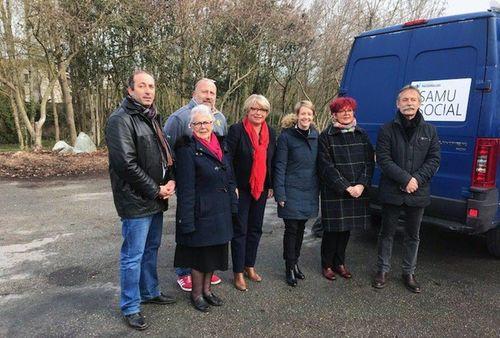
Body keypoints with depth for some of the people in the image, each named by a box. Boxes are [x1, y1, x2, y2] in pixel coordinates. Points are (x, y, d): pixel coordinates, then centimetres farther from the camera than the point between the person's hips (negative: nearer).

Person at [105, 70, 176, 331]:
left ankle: (150, 292, 38)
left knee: (151, 249, 21)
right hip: (136, 201, -9)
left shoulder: (152, 118, 14)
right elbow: (126, 164, -21)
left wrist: (170, 180, 0)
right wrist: (155, 190, -15)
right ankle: (130, 307, 19)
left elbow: (165, 153, 18)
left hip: (156, 199, 9)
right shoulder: (121, 119, -14)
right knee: (133, 255, 3)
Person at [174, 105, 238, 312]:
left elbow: (229, 178, 14)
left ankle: (206, 289, 36)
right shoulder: (187, 149, -14)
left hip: (221, 211, 7)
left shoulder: (220, 145, 8)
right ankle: (196, 293, 29)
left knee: (214, 251, 17)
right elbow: (185, 188, -17)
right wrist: (187, 220, -18)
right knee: (199, 253, 8)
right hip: (201, 211, -6)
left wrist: (233, 205, 11)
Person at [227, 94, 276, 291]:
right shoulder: (237, 130, -10)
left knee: (255, 229, 14)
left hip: (261, 189, 5)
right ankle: (238, 273, 15)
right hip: (241, 188, -5)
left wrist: (271, 185, 8)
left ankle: (250, 266, 30)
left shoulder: (270, 133, 6)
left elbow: (271, 161, 11)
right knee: (240, 230, 3)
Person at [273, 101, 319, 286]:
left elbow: (318, 163, 12)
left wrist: (318, 188, 9)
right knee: (291, 229, 1)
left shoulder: (316, 135, 5)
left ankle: (295, 262, 32)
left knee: (301, 227, 15)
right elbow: (280, 166, -10)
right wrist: (280, 194, -14)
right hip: (292, 190, -5)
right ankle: (290, 268, 17)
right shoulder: (286, 136, -9)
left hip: (309, 191, 5)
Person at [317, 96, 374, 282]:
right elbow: (327, 167, -10)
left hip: (357, 191, 4)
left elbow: (369, 163, 5)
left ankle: (340, 263, 29)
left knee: (346, 228, 12)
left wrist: (361, 185, -10)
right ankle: (327, 265, 21)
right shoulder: (326, 137, -4)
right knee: (332, 229, 4)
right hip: (333, 192, -4)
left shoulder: (362, 135, 9)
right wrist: (346, 188, -15)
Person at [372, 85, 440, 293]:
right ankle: (382, 270, 25)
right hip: (391, 192, -2)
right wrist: (406, 179, -18)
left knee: (413, 236, 14)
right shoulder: (387, 130, -3)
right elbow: (383, 159, -10)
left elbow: (434, 160, 2)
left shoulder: (430, 131, 5)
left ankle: (409, 273, 29)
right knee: (387, 233, 10)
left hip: (418, 193, 2)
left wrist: (417, 179, -14)